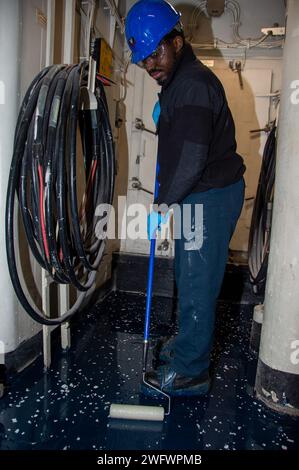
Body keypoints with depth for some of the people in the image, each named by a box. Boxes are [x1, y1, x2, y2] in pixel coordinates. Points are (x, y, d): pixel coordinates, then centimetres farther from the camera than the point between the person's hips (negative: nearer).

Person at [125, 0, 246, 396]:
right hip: (199, 195, 10)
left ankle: (190, 372, 11)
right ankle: (190, 344, 36)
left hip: (212, 196, -10)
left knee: (197, 284, -4)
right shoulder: (177, 82, 16)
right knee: (189, 276, 18)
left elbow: (192, 160, -25)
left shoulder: (193, 85, -18)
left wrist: (164, 203, -15)